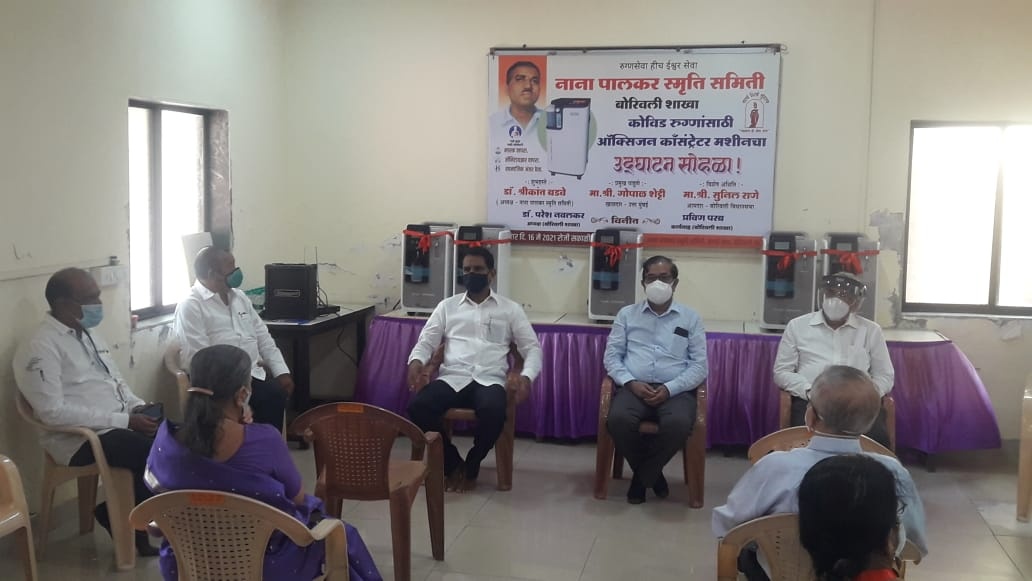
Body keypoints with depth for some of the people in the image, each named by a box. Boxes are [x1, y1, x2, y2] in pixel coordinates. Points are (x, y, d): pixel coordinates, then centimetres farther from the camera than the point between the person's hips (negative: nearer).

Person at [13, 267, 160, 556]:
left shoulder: (90, 334, 14)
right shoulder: (40, 348, -14)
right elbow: (53, 412, -21)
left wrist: (138, 406, -1)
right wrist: (125, 420, -22)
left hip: (119, 425, 8)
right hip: (81, 439, -8)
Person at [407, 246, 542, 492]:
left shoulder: (510, 309, 14)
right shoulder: (447, 306, 19)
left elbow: (532, 347, 9)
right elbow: (426, 341, 13)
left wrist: (527, 376, -12)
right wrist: (416, 361, -11)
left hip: (489, 380, -1)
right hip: (453, 378, 2)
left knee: (494, 412, -37)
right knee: (418, 407, -30)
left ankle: (471, 466, -5)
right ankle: (452, 463, -5)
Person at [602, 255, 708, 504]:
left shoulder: (691, 318, 13)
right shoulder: (627, 314, 16)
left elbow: (699, 365, 5)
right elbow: (612, 356, 10)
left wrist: (669, 389, -11)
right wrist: (630, 383, -10)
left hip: (675, 390, -1)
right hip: (634, 387, 1)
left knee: (678, 424, -35)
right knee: (618, 419, -33)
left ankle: (642, 476, -6)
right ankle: (651, 473, -3)